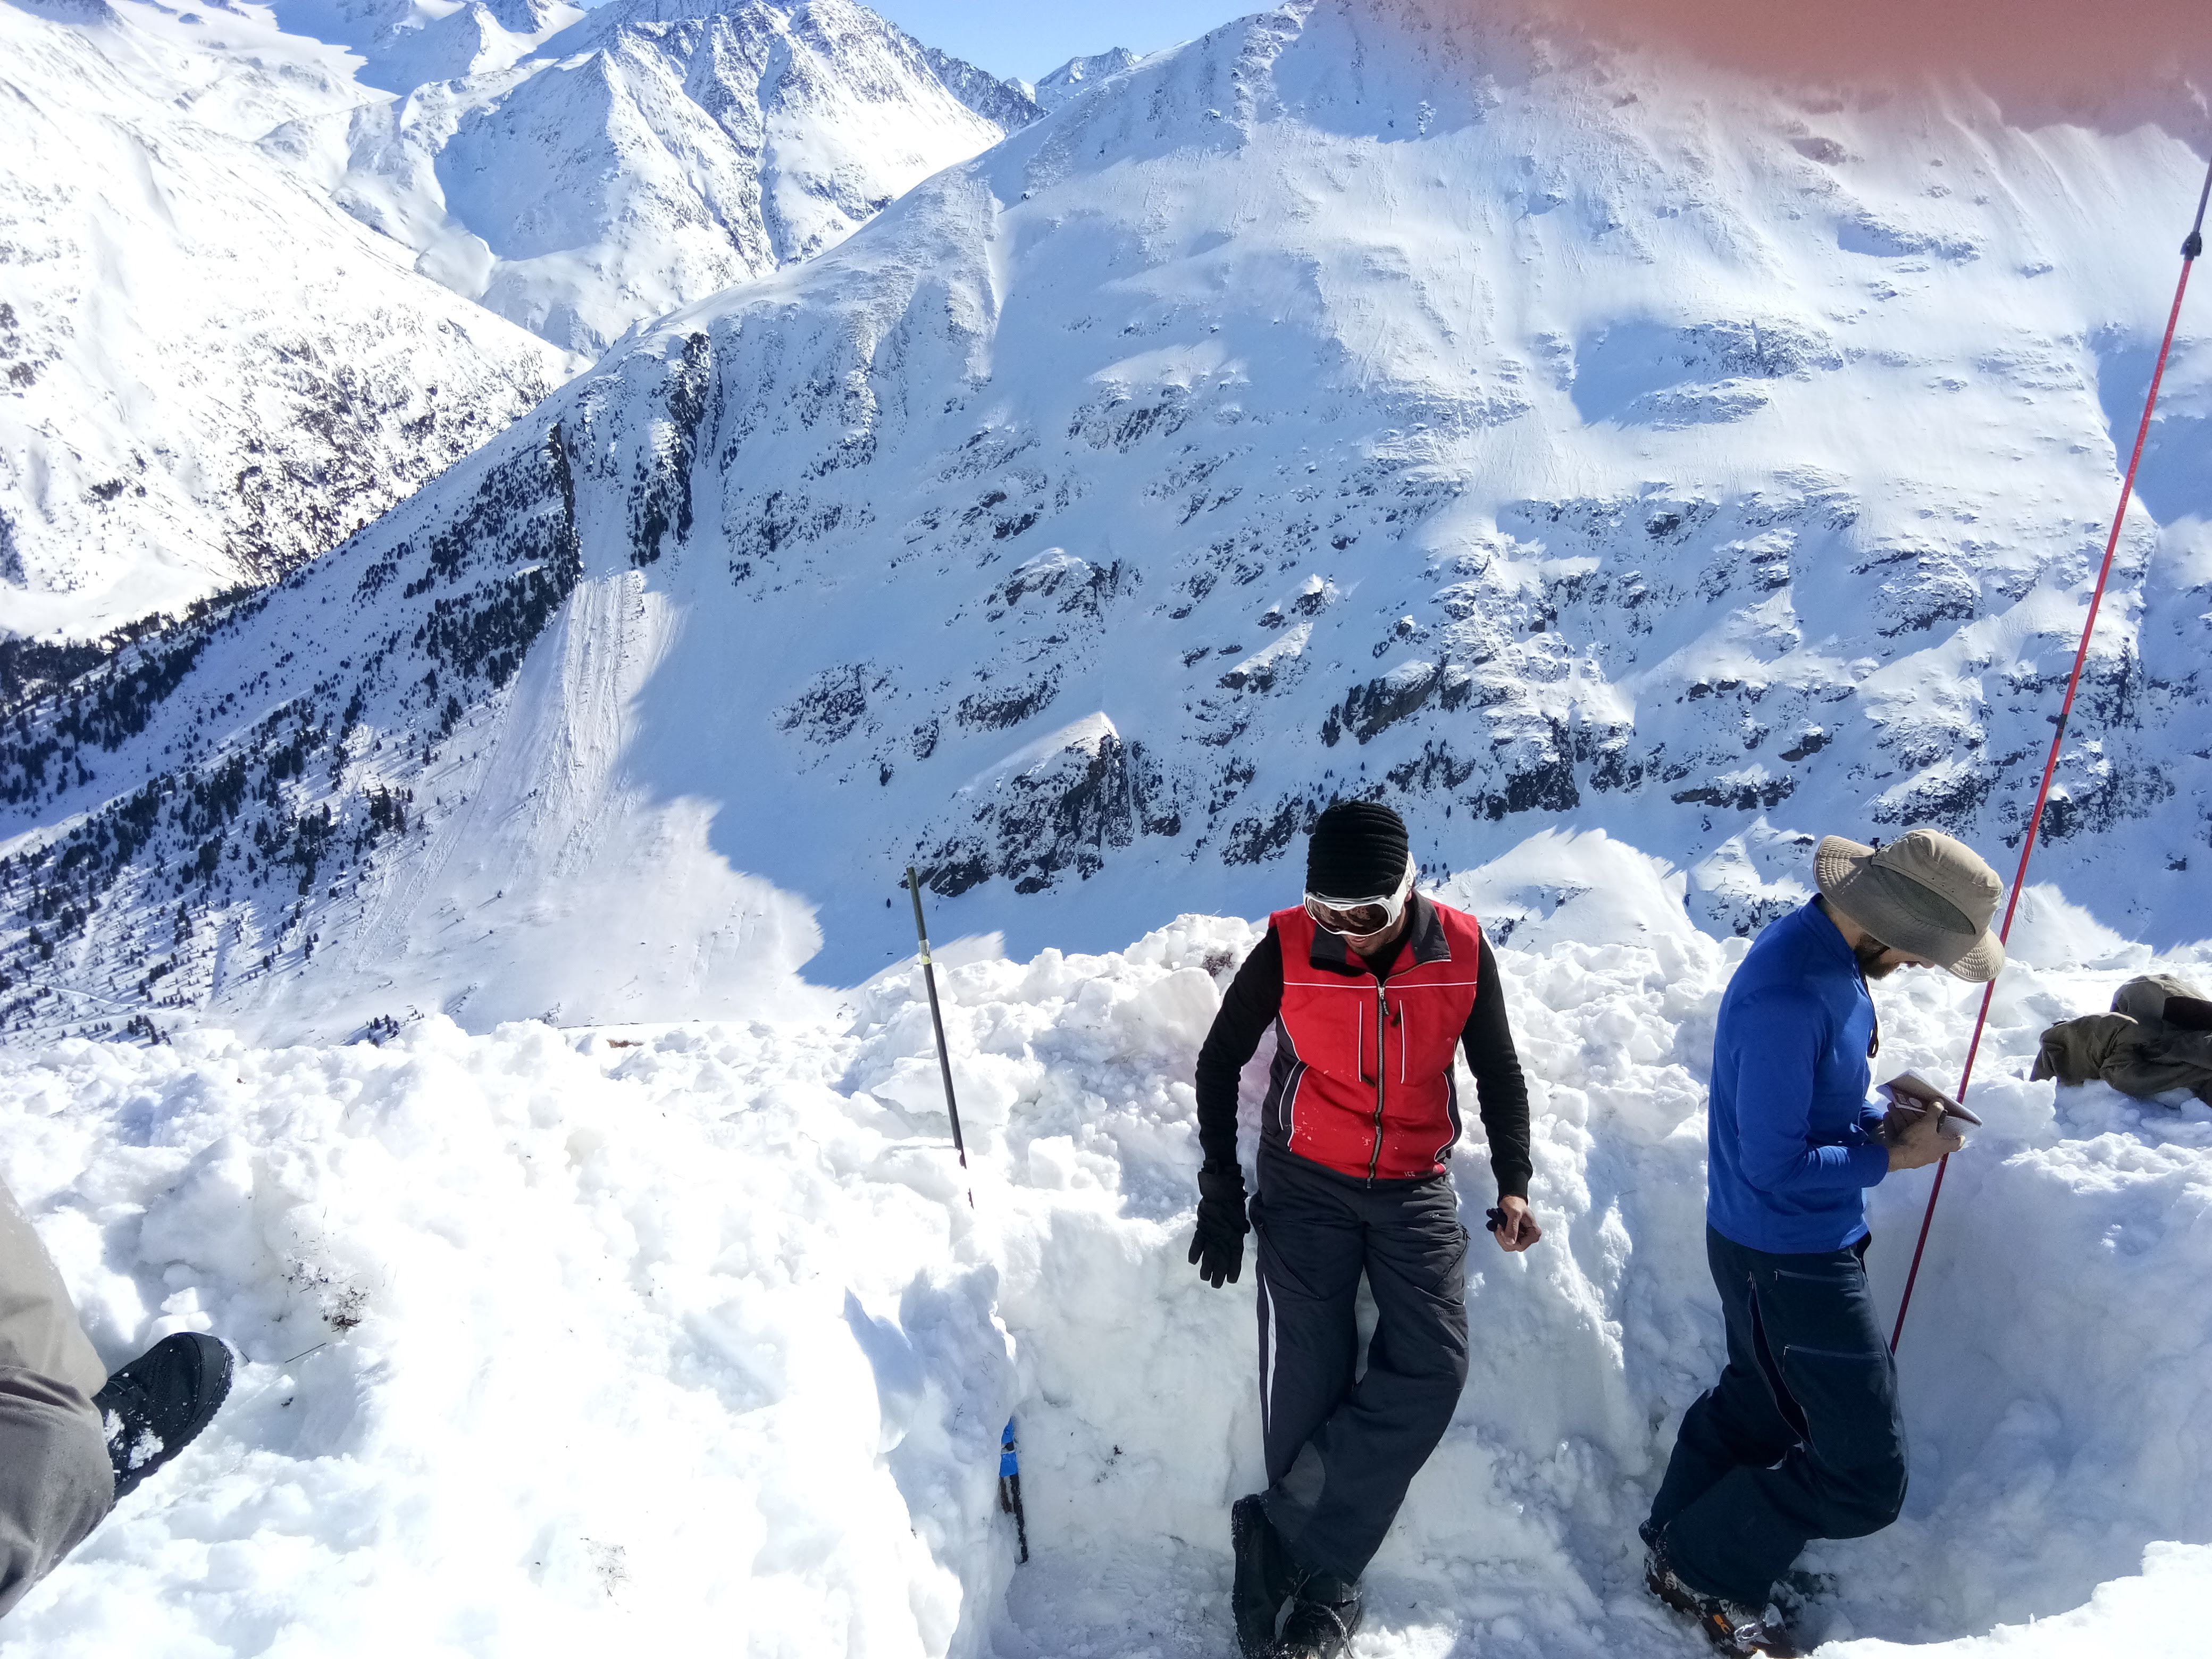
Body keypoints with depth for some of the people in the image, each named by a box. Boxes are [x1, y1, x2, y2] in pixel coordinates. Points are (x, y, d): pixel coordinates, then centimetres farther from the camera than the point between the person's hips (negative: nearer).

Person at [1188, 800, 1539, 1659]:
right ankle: (1321, 1581, 12)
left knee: (1433, 1369, -13)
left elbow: (1500, 1075, 4)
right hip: (1307, 1184, -2)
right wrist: (1222, 1194, -1)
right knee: (1308, 1385, -7)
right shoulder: (1287, 950, -16)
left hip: (1415, 1187, 2)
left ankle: (1285, 1541, -2)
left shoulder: (1462, 951, -12)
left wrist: (1512, 1186, -7)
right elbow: (1219, 1063, -2)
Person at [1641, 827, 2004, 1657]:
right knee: (1865, 1477, 1)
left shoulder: (1832, 953, 0)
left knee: (1757, 1404, 27)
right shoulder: (1791, 997, -31)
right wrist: (1895, 1156, -16)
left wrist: (1882, 1113, -3)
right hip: (1789, 1260, -10)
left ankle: (1676, 1550, 46)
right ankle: (1706, 1572, 20)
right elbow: (1775, 1167, -26)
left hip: (1790, 1245, 10)